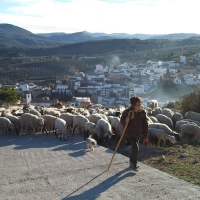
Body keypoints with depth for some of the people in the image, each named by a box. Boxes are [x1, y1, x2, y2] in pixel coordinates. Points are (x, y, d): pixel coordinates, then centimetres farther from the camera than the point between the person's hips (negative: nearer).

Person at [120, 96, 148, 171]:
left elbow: (145, 125, 2)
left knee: (134, 148, 17)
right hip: (130, 133, -5)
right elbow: (121, 121, -3)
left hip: (138, 134, 5)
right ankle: (134, 164, 3)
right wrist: (125, 121, -27)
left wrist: (145, 136, 4)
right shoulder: (127, 112, -14)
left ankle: (132, 162, 37)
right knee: (135, 148, -15)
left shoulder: (142, 112, -4)